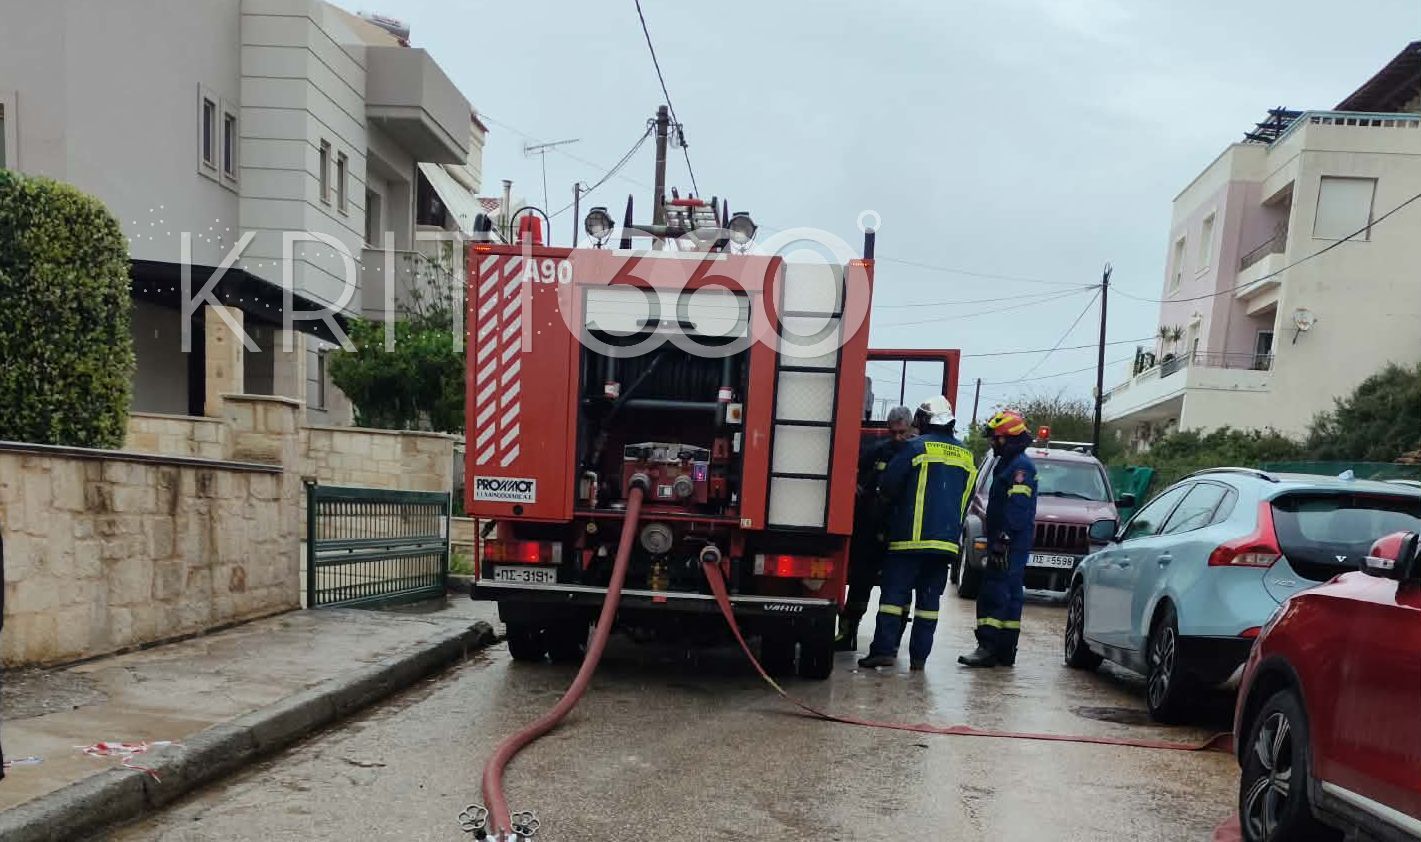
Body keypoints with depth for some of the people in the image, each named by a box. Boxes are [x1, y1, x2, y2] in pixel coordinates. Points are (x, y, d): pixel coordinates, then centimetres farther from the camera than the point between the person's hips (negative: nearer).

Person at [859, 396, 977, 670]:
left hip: (911, 535, -5)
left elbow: (887, 485, -7)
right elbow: (965, 499, 19)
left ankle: (884, 650, -5)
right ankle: (919, 655, 9)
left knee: (894, 593, -1)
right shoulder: (967, 456, 13)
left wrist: (894, 501, 14)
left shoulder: (916, 447, -6)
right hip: (947, 540, 5)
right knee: (929, 597, 9)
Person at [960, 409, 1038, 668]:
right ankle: (1005, 651, 18)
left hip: (1011, 545, -11)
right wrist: (995, 538, 23)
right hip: (1007, 544, 11)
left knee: (995, 594, -13)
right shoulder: (1008, 463, 20)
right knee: (1009, 595, 12)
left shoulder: (1021, 466, -12)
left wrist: (1004, 538, -25)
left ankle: (989, 648, -15)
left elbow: (1017, 507, -21)